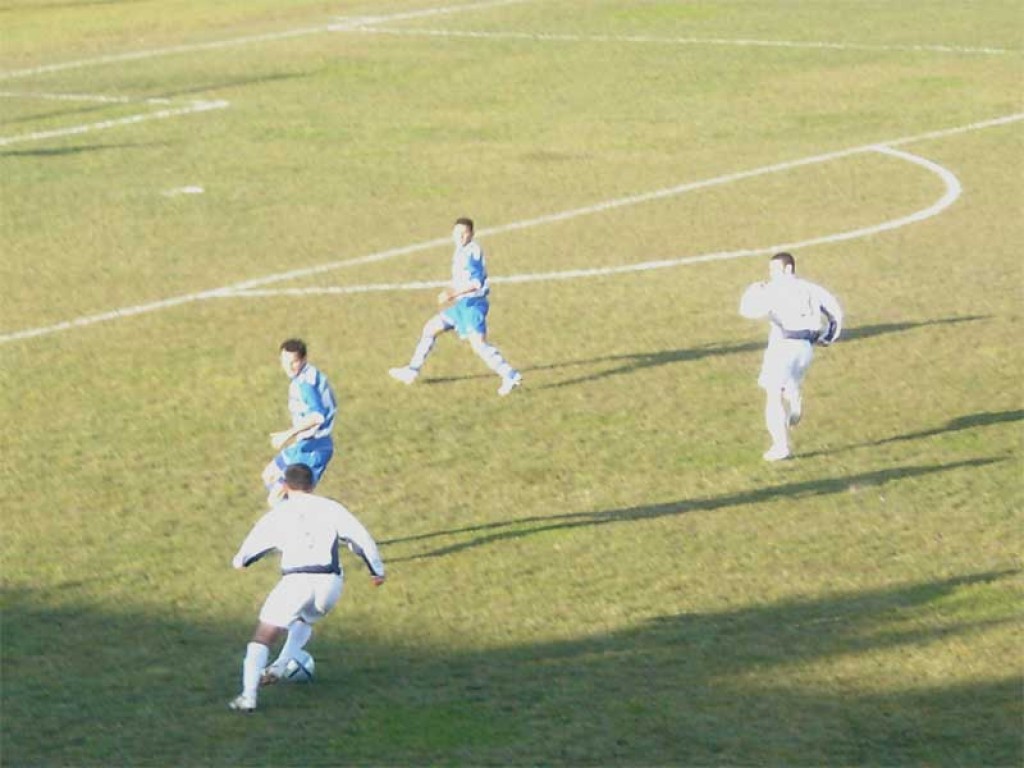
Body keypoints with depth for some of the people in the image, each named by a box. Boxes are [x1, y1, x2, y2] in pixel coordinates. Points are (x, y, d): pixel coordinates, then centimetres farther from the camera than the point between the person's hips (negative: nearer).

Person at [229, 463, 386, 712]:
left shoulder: (277, 514, 10)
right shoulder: (330, 508, 12)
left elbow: (253, 543, 21)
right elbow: (362, 538, 10)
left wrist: (239, 561, 42)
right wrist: (377, 570, 20)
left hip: (295, 581, -2)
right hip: (330, 582, 2)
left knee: (262, 638, 6)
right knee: (305, 621, 34)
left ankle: (248, 696, -7)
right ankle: (279, 667, 16)